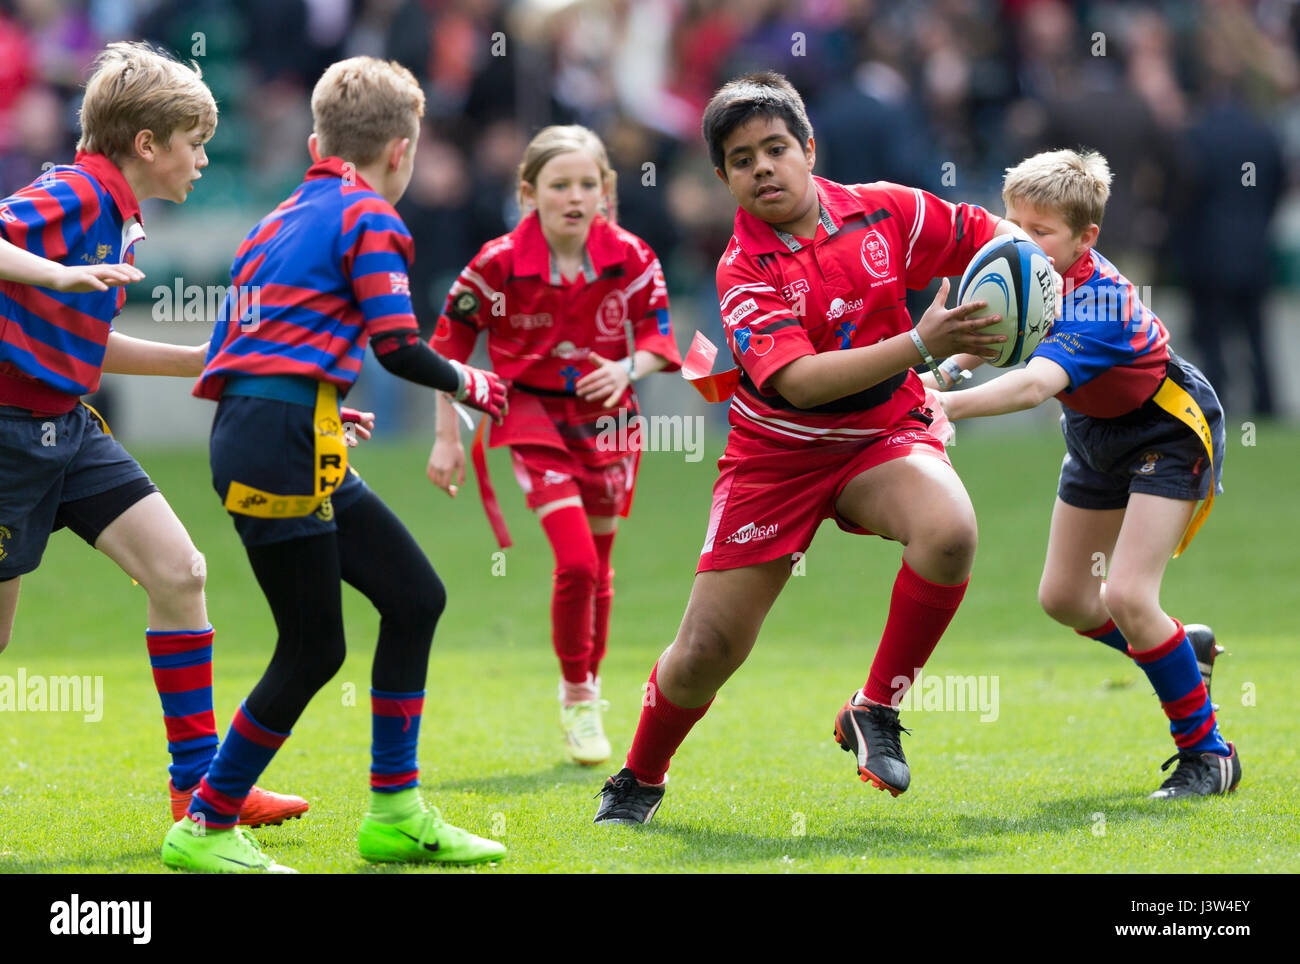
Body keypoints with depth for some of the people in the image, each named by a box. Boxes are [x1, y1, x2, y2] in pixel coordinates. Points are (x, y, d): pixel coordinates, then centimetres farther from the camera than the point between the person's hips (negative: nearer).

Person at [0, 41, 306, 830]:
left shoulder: (120, 217, 13)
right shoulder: (70, 197, -16)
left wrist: (202, 361, 23)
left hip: (68, 426, 9)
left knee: (178, 571, 1)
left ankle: (199, 781, 7)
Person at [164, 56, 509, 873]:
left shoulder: (278, 223, 23)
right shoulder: (369, 219, -2)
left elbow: (225, 355, 22)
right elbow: (397, 345, -12)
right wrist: (466, 384, 6)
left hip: (250, 433, 9)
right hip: (283, 445, -9)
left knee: (415, 597, 13)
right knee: (313, 647, -3)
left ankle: (396, 814, 15)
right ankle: (205, 828, 4)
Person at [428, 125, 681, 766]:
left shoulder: (631, 259, -10)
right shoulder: (498, 265, -14)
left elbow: (658, 337, -1)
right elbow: (450, 345, -4)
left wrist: (628, 368, -23)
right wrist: (447, 436, -5)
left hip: (606, 421, 3)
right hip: (535, 419, -3)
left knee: (598, 568, 14)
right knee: (576, 561, -17)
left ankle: (586, 692, 35)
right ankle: (578, 698, 1)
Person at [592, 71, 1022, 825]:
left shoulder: (882, 211, -8)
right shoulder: (744, 272, -16)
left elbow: (991, 235, 6)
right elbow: (798, 380, -30)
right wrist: (920, 344, -40)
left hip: (884, 435, 1)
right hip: (778, 453, -1)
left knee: (949, 530, -34)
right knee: (704, 655, -2)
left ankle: (876, 712, -14)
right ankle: (640, 781, 29)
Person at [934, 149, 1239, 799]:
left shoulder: (1097, 303, -38)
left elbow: (1036, 383, -55)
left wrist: (950, 405, -68)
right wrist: (953, 361, -8)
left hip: (1169, 434, -9)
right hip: (1099, 439, 9)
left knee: (1126, 594, -22)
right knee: (1063, 598, 12)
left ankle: (1206, 752, -6)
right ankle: (1182, 650, 40)